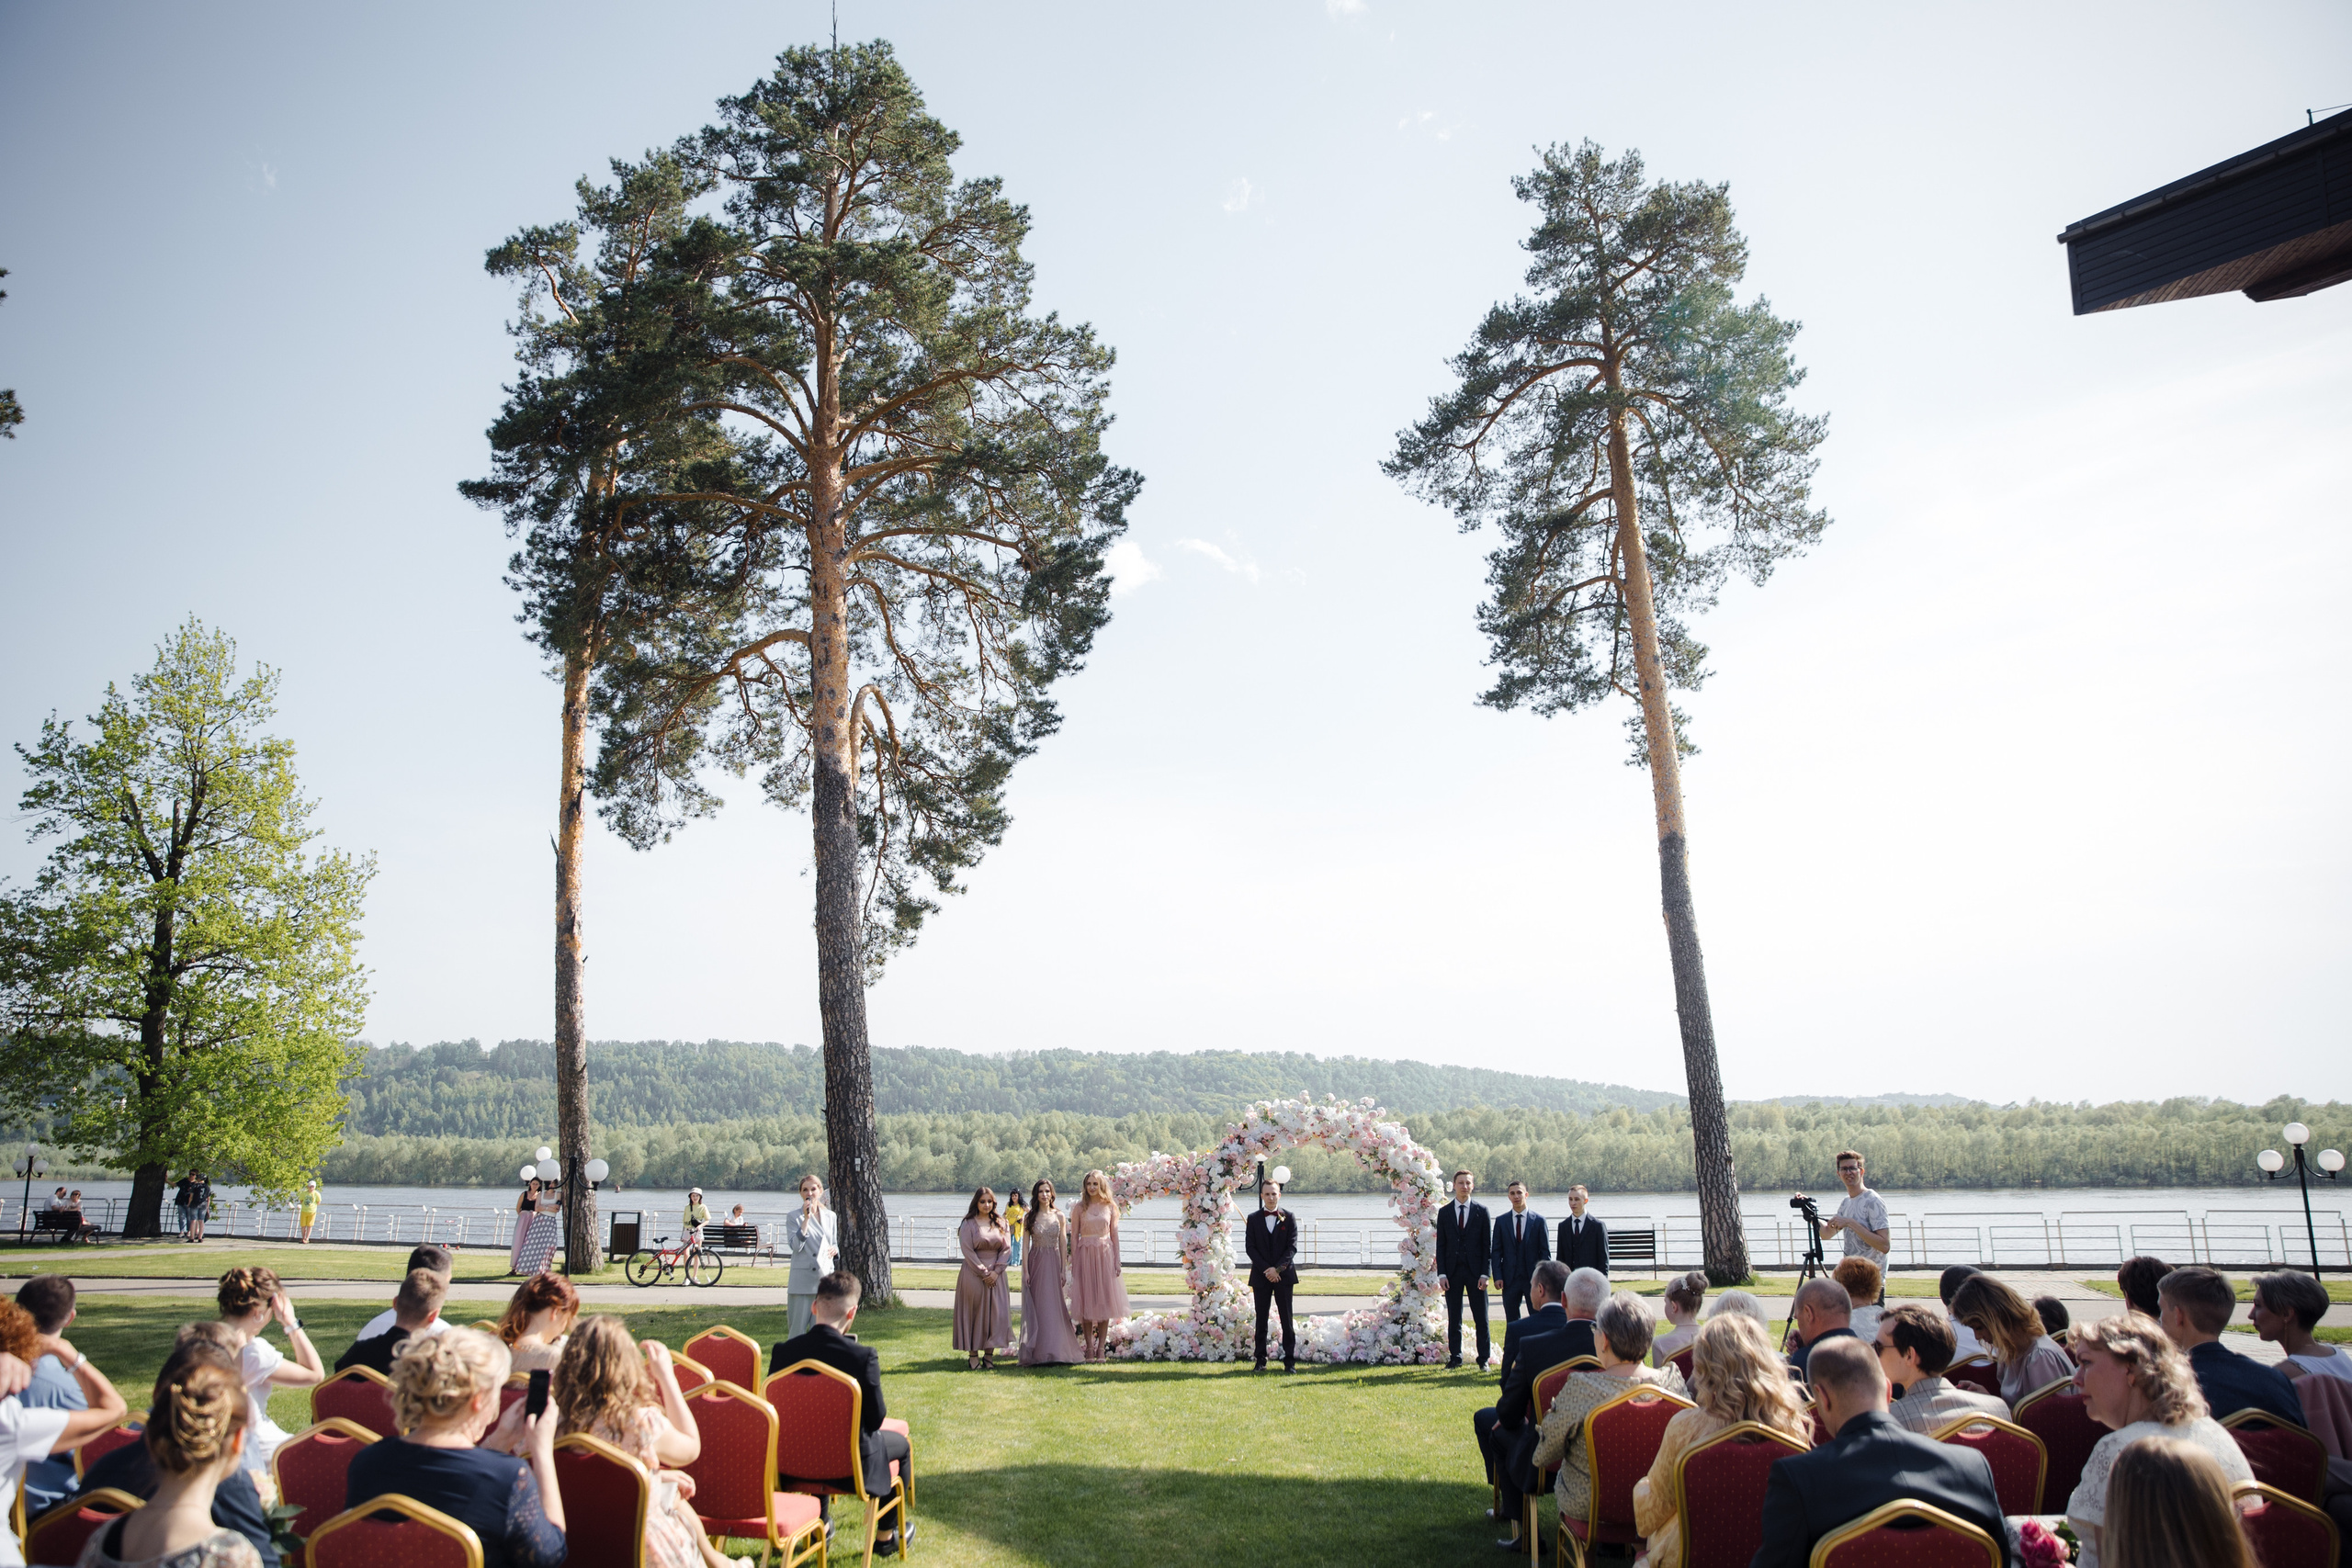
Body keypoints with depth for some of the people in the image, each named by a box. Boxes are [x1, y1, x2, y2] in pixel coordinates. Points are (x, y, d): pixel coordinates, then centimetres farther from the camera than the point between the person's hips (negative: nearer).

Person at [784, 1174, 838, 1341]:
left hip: (825, 1278, 3)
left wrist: (835, 1250, -3)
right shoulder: (793, 1217, 0)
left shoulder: (831, 1216, 11)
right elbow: (795, 1246, -12)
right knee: (798, 1328, -1)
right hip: (802, 1281, -3)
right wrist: (806, 1219, -16)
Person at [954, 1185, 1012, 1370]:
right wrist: (984, 1273, -11)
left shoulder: (1000, 1224, 9)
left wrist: (996, 1271, -7)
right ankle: (973, 1355, 4)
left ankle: (989, 1354, 5)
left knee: (996, 1313, -1)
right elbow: (967, 1251, -8)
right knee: (974, 1313, -1)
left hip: (996, 1276, 3)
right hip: (974, 1275, -3)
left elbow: (1006, 1249, 5)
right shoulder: (969, 1224, -2)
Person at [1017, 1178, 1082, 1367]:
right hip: (1036, 1263, -1)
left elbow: (1063, 1244, 5)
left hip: (1054, 1264, 1)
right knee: (1037, 1307, 0)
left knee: (1055, 1307, 1)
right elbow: (1026, 1245, 1)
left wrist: (1064, 1270, 1)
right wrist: (1025, 1270, -6)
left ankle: (1056, 1350, 7)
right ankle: (1038, 1353, 4)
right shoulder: (1030, 1217, 2)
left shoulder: (1059, 1216, 4)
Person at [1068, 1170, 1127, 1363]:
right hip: (1085, 1255, -1)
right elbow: (1074, 1236, 2)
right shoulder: (1080, 1208, 2)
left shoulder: (1110, 1207, 6)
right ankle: (1089, 1348, 6)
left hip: (1105, 1255, 1)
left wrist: (1117, 1260, 2)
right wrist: (1074, 1262, -4)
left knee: (1105, 1301, 1)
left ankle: (1100, 1348, 8)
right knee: (1086, 1302, -1)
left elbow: (1114, 1235, 7)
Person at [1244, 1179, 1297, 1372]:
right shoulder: (1254, 1219, 6)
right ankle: (1261, 1360, 9)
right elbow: (1249, 1247, 1)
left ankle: (1290, 1360, 5)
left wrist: (1278, 1269, -12)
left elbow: (1292, 1246, -2)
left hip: (1284, 1275, -1)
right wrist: (1266, 1269, -10)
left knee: (1286, 1319, 2)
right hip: (1261, 1275, 1)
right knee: (1261, 1320, 4)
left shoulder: (1288, 1217, 3)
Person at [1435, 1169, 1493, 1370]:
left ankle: (1483, 1359, 12)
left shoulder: (1481, 1211, 3)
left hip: (1475, 1271, -1)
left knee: (1481, 1319, 2)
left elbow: (1488, 1244, 1)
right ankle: (1455, 1357, 15)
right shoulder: (1444, 1212, 7)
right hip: (1452, 1271, 1)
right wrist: (1441, 1274, -3)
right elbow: (1441, 1245, 6)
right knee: (1453, 1319, 6)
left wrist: (1484, 1274, -7)